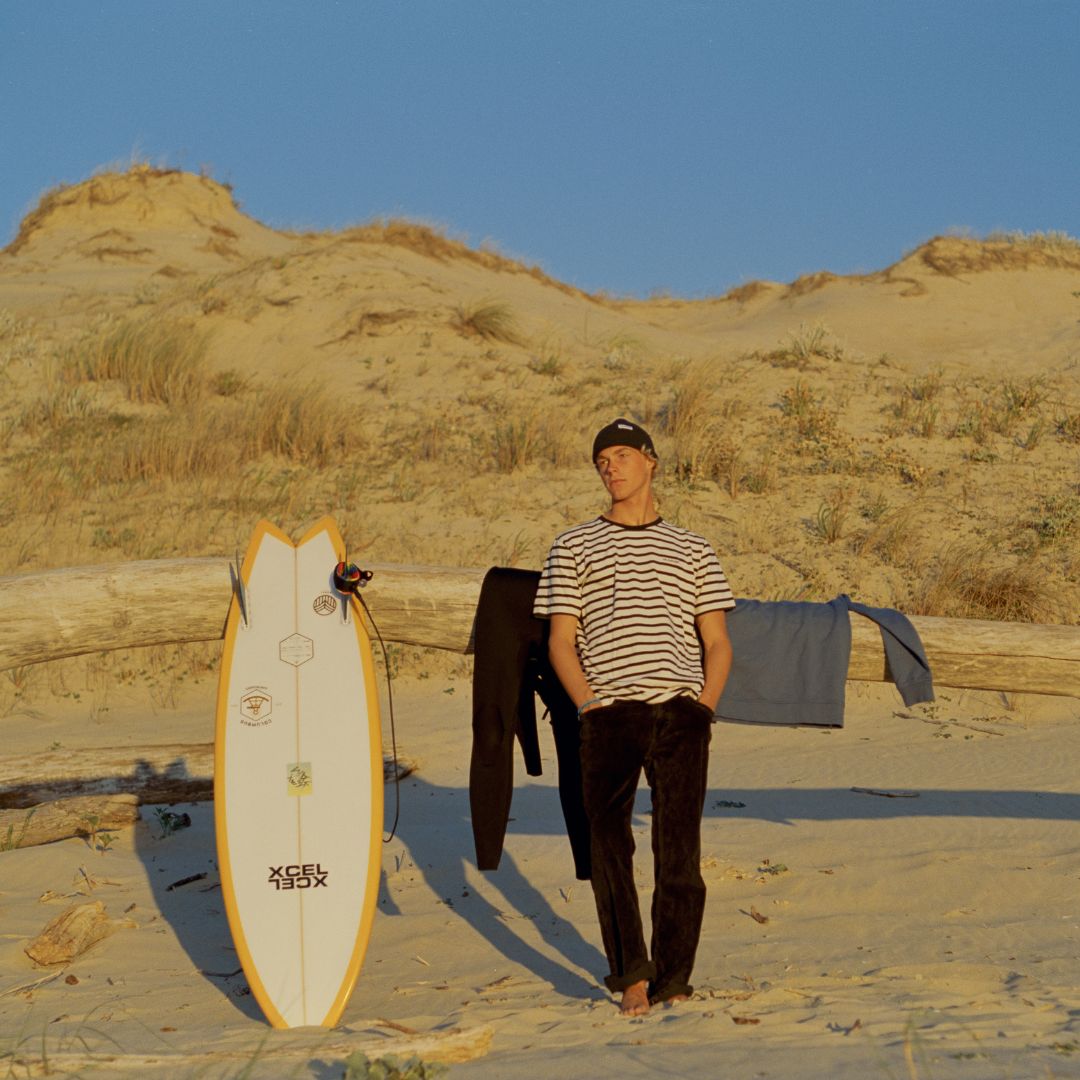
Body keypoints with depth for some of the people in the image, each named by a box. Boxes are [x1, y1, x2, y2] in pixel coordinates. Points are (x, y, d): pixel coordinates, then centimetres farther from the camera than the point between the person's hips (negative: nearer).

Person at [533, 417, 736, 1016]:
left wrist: (703, 707, 0)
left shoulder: (692, 550, 20)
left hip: (680, 713, 1)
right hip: (609, 713, -1)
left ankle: (671, 979, 2)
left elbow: (717, 641, 16)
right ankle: (631, 973, -11)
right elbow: (560, 640, 10)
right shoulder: (574, 547, 17)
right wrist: (593, 705, -5)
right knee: (608, 842, -15)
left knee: (679, 848, -5)